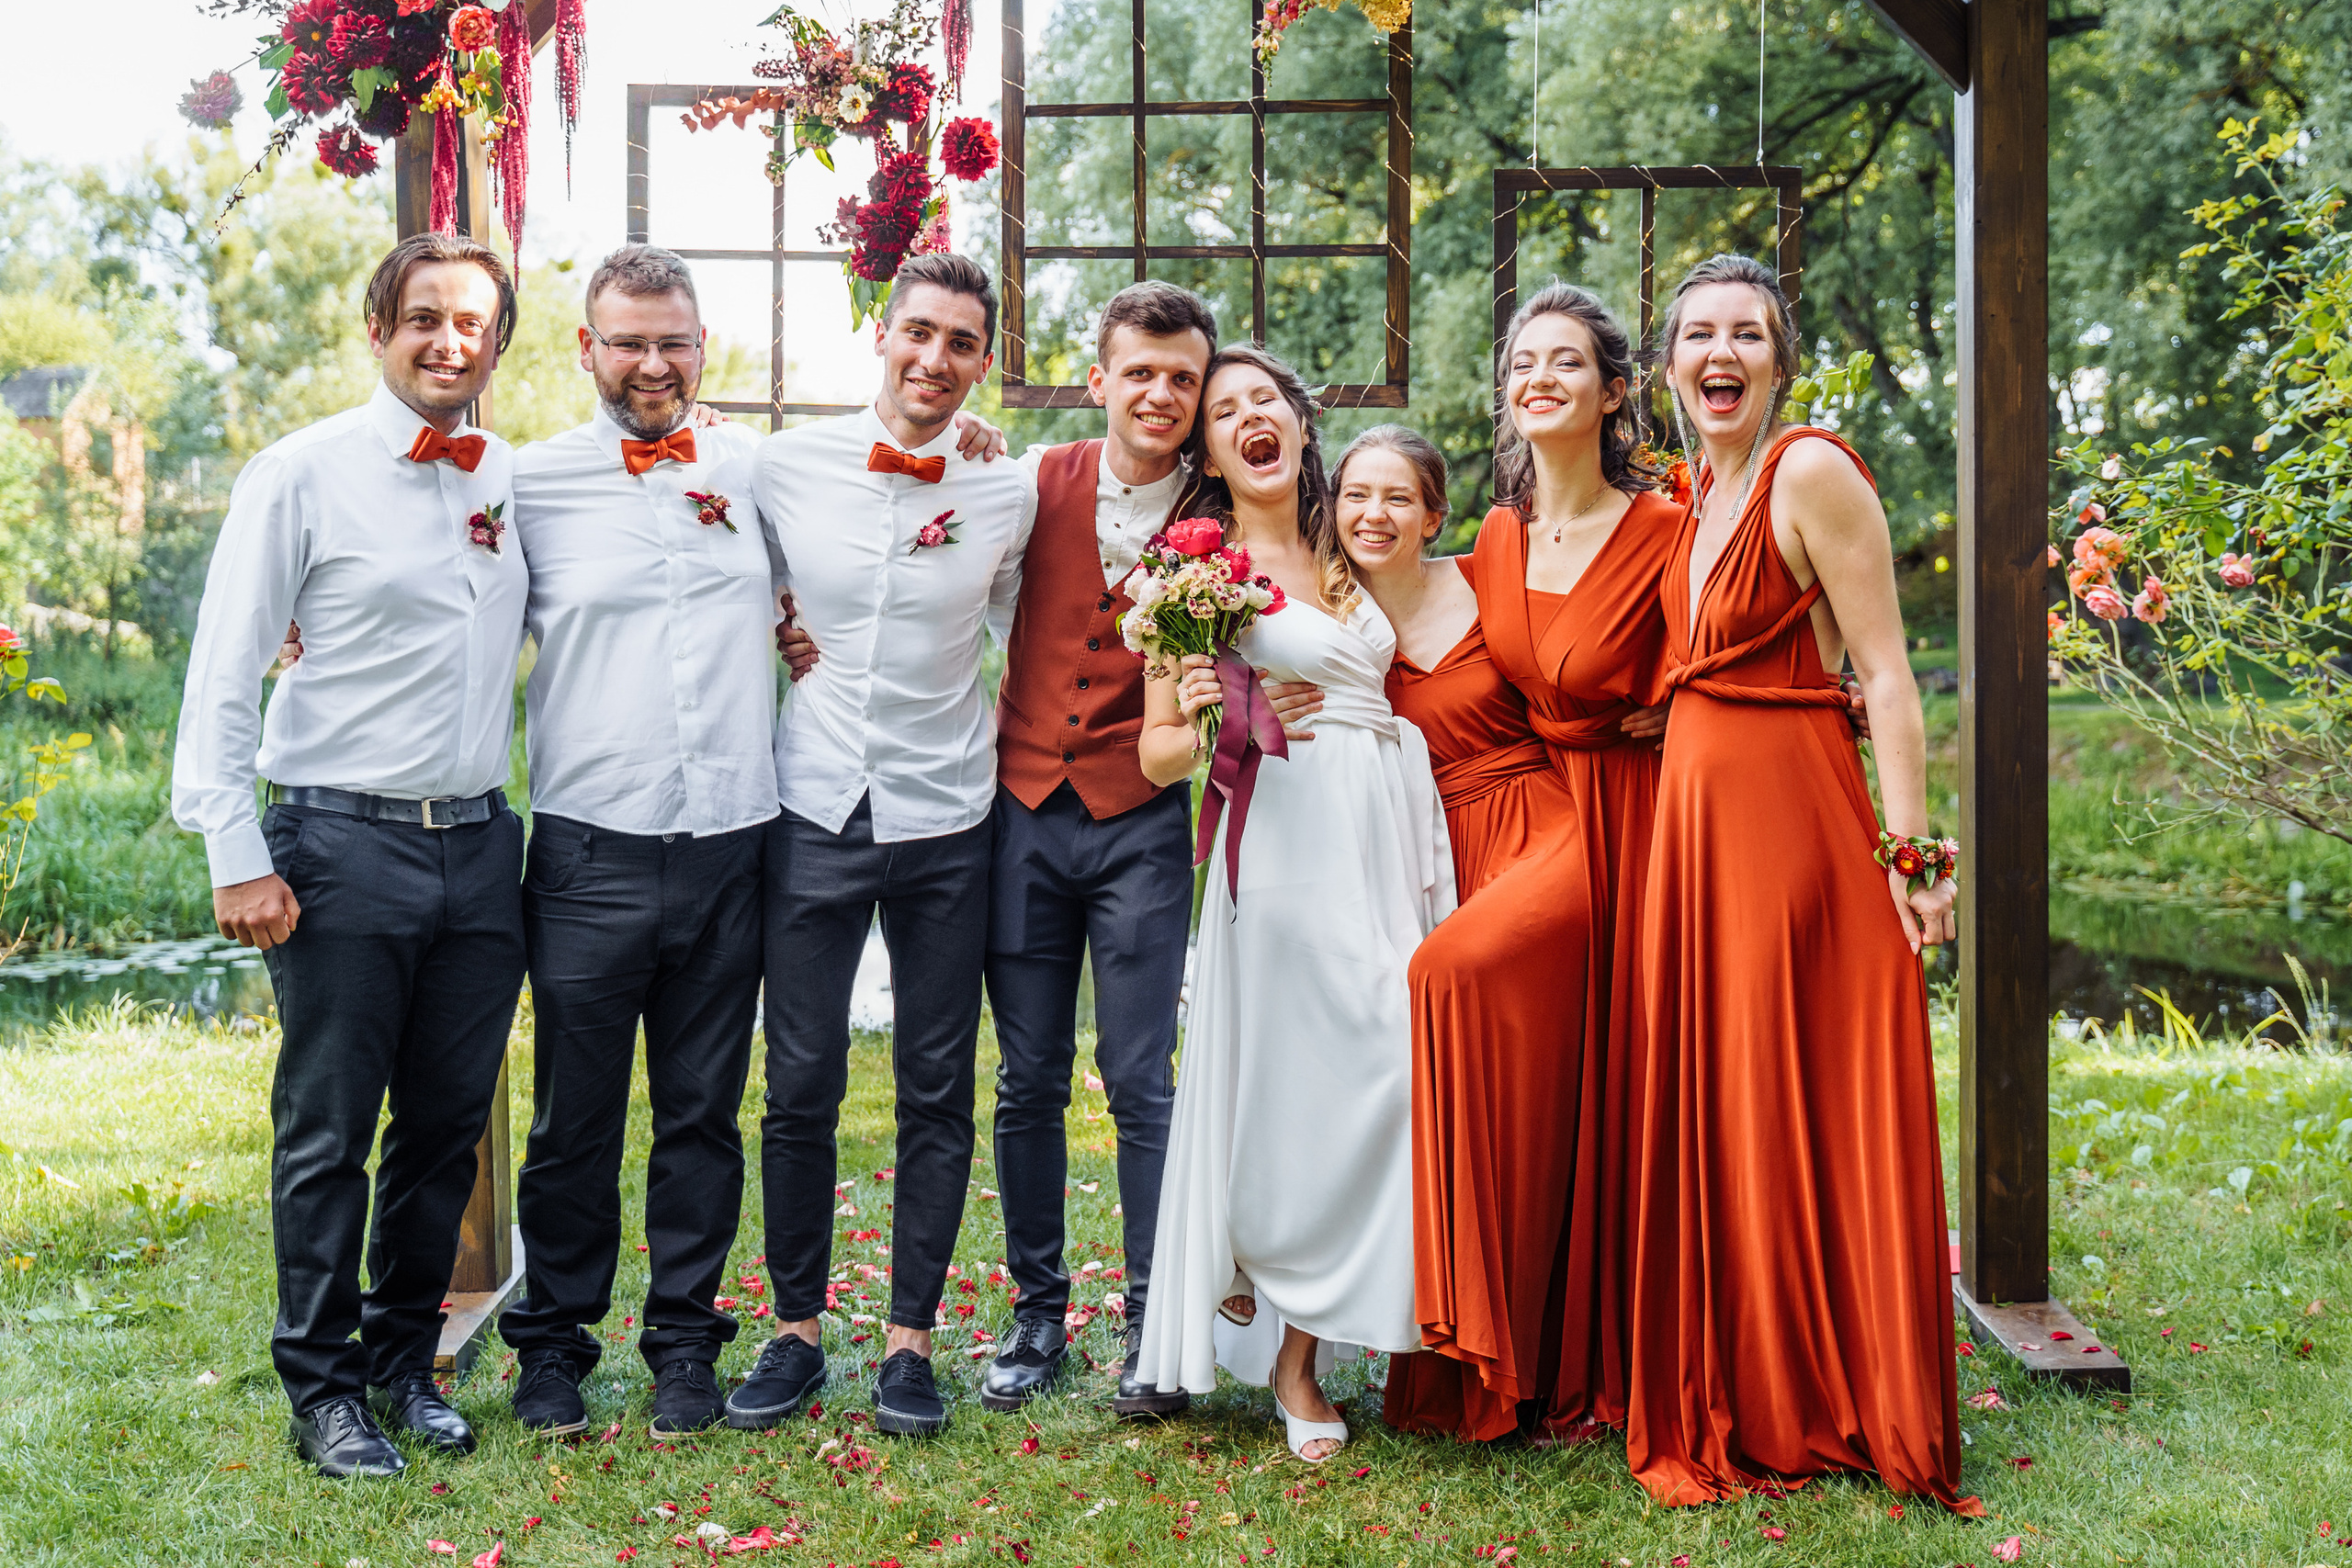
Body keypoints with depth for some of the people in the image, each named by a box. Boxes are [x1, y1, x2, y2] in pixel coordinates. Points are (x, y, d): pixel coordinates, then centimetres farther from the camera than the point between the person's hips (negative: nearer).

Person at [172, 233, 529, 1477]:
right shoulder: (302, 475, -4)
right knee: (326, 1133, 3)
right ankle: (322, 1388, 18)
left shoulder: (512, 479, 10)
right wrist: (235, 855, -12)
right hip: (345, 848, -4)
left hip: (479, 847, 5)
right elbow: (222, 676, -6)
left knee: (447, 1125, 12)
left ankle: (404, 1362, 28)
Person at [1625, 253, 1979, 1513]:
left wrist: (1910, 849, -18)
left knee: (1795, 1108, -1)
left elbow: (1886, 674, -14)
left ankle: (1823, 1408, 14)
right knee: (1712, 1103, 12)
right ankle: (1738, 1399, 26)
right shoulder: (1699, 492, 14)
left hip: (1792, 817, -8)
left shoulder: (1811, 472, -11)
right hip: (1695, 817, 8)